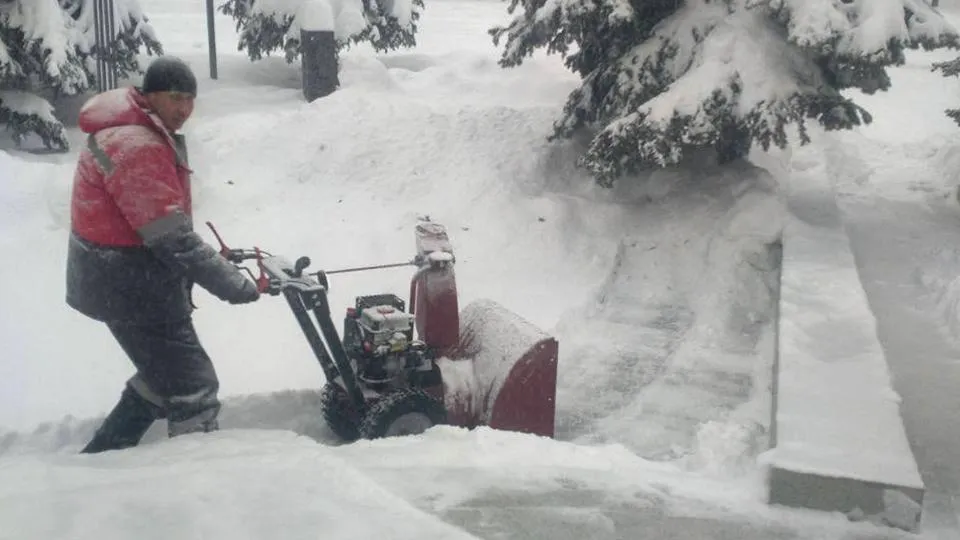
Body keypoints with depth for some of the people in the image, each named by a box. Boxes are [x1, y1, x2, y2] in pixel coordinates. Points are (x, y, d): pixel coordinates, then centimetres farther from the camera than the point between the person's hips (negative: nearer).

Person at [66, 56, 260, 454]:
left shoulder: (145, 134, 11)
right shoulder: (136, 147, -23)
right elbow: (172, 238, -27)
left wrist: (216, 266, 9)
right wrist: (234, 285, -24)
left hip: (126, 276, 11)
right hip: (132, 285, -11)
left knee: (162, 376, 24)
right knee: (194, 388, -4)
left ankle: (101, 458, 35)